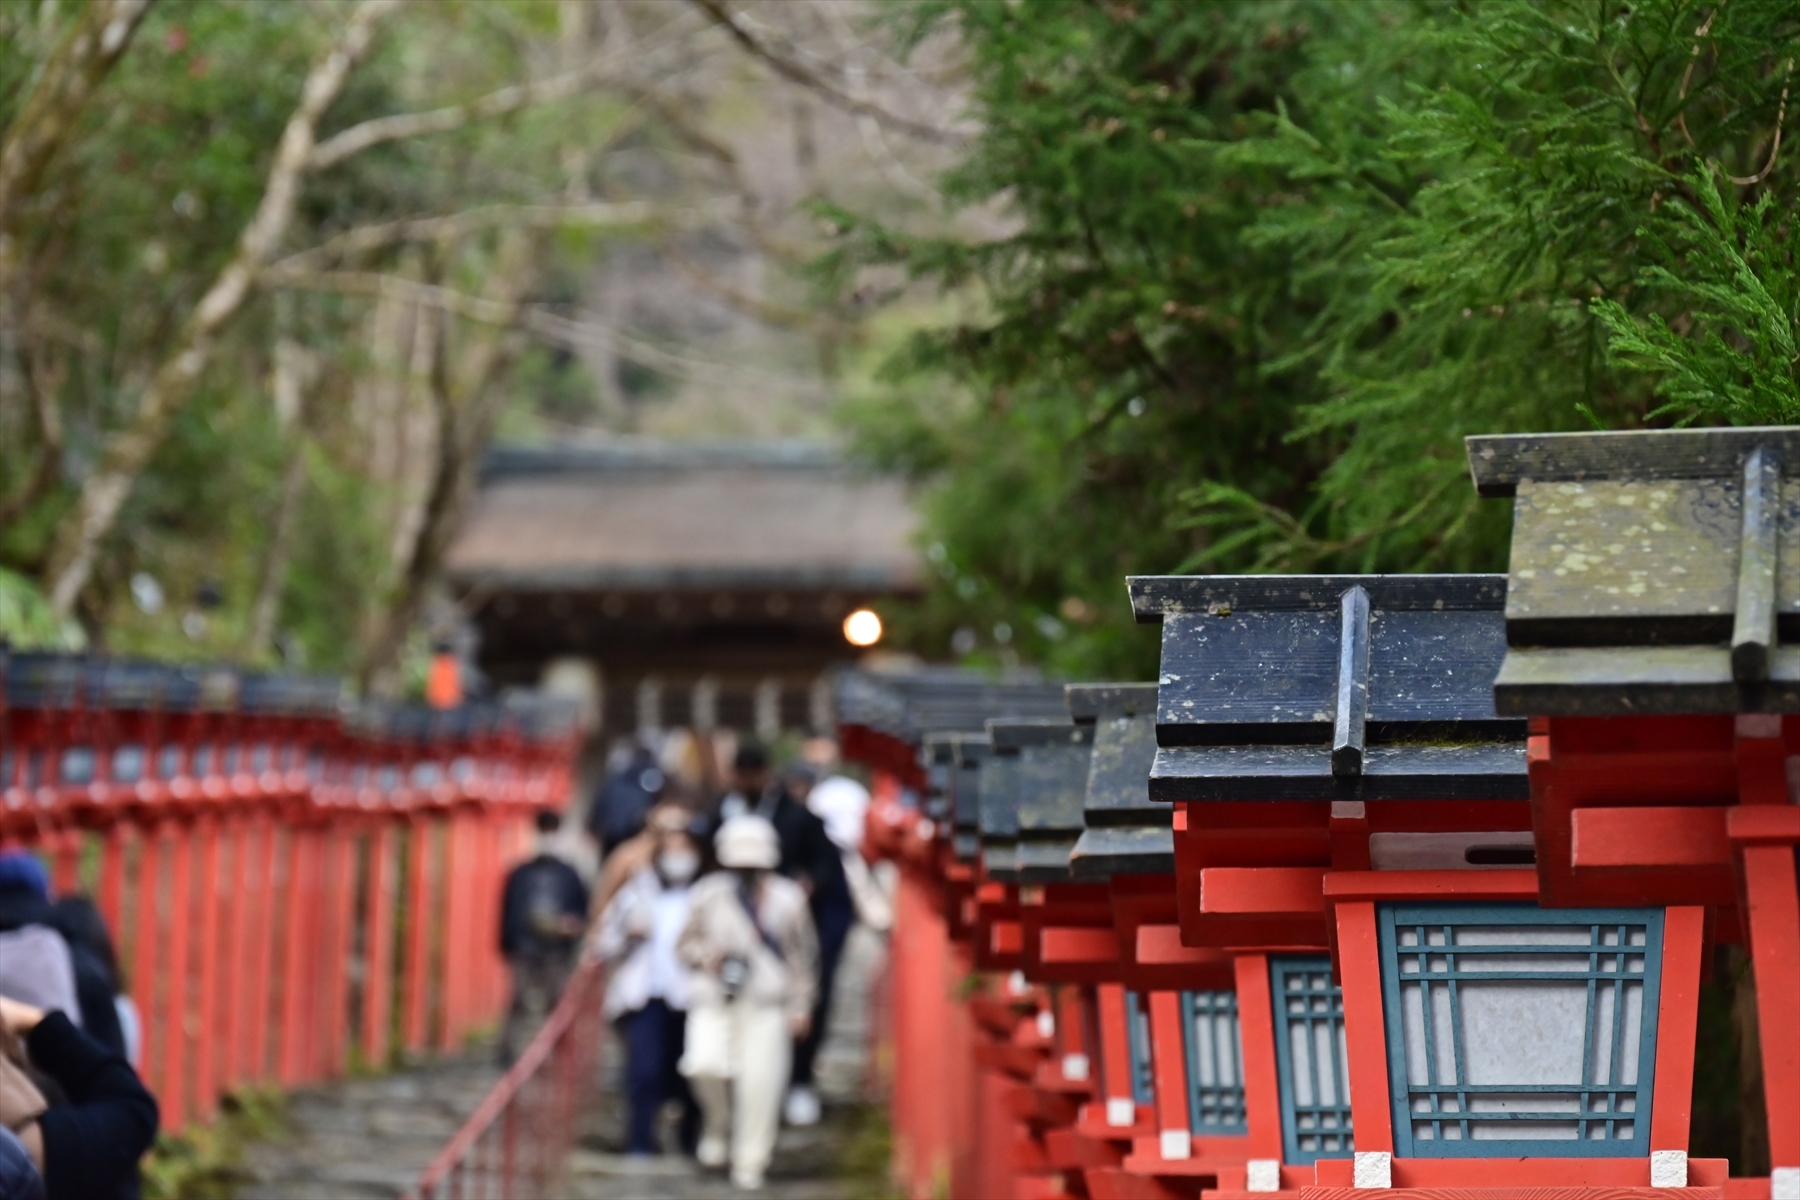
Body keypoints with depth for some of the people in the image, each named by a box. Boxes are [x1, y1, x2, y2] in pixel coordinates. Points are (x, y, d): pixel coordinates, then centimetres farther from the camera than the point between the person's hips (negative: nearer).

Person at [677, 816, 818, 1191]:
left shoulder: (787, 900, 3)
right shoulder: (708, 896, 3)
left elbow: (803, 955, 11)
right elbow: (685, 944, 14)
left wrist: (800, 1005, 8)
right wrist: (706, 956, -8)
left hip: (766, 1004, 0)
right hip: (714, 1000, 0)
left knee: (760, 1081, -7)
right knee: (705, 1064, -23)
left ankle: (749, 1163, 10)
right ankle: (718, 1125, 9)